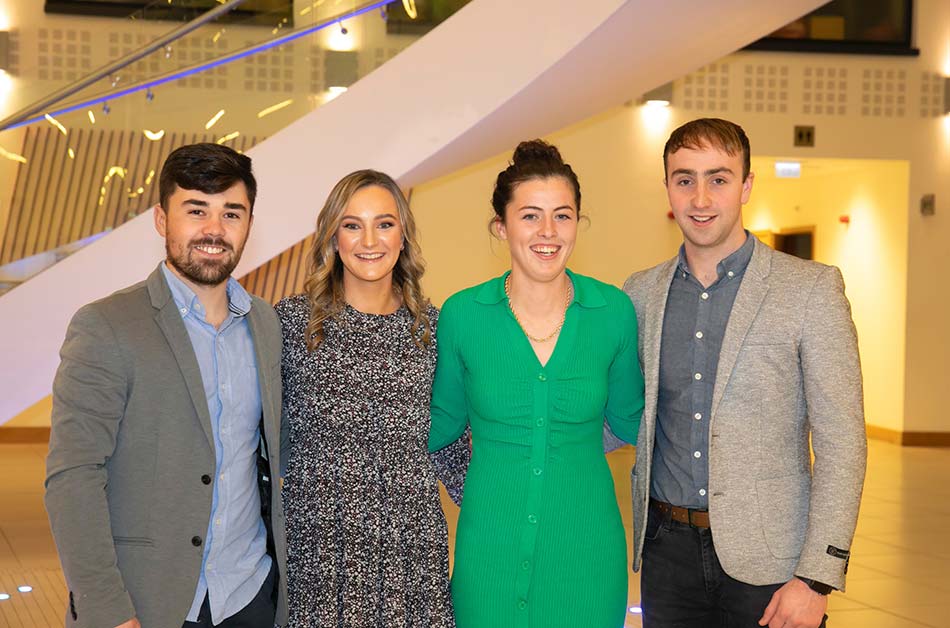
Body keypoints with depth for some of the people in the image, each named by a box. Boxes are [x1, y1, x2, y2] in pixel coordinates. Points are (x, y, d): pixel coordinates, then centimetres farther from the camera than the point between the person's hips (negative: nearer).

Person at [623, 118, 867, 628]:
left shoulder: (811, 289, -6)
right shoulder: (640, 294, 5)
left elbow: (841, 440, -9)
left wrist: (817, 577, -14)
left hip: (766, 559, -3)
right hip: (667, 547, 3)